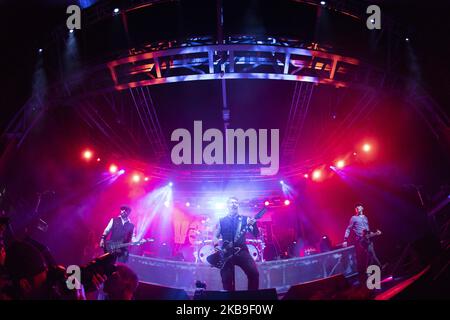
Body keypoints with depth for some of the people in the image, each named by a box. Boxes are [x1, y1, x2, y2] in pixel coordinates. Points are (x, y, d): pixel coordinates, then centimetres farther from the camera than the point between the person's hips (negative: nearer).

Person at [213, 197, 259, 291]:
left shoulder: (245, 219, 11)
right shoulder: (222, 221, 13)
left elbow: (256, 234, 4)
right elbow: (215, 236, 12)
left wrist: (254, 224, -17)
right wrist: (216, 246, -10)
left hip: (241, 251, 0)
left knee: (254, 273, -18)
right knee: (227, 280, -4)